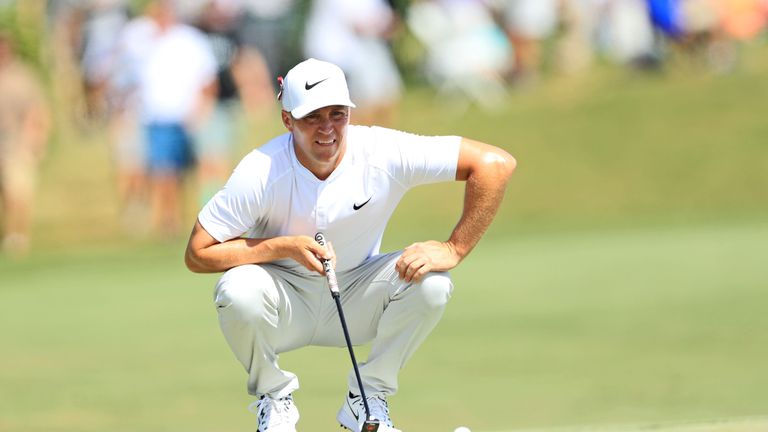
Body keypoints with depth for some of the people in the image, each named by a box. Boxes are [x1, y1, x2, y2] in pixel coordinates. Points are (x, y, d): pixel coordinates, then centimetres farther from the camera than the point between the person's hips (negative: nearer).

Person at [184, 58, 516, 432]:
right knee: (239, 290, -34)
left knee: (431, 282, -25)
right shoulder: (260, 173, -23)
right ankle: (274, 397, -4)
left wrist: (453, 249, -26)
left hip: (356, 301, 2)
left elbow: (495, 163, -22)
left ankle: (368, 399, -4)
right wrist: (285, 246, -28)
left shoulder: (383, 153, -21)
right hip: (287, 301, -2)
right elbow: (197, 254, -20)